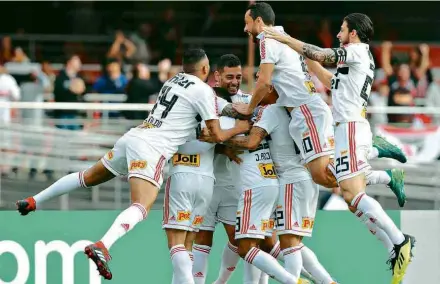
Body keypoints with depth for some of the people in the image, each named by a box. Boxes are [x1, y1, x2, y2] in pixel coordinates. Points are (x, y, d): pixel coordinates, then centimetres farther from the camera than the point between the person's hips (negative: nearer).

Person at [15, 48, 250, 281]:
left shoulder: (174, 80, 22)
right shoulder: (204, 91, -1)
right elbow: (217, 136, -1)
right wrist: (239, 129, 18)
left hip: (133, 137, 8)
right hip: (151, 148, -8)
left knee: (89, 177, 27)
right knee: (141, 207, -22)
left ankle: (34, 201, 33)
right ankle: (102, 247, -45)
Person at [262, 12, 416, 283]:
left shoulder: (357, 51, -5)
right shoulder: (359, 59, 23)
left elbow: (319, 55, -10)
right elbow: (331, 81, 33)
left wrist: (284, 39, -2)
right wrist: (307, 59, 31)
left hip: (350, 128, -10)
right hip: (354, 127, 10)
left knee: (351, 193, -18)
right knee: (355, 196, 6)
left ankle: (399, 240, -23)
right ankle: (396, 249, 0)